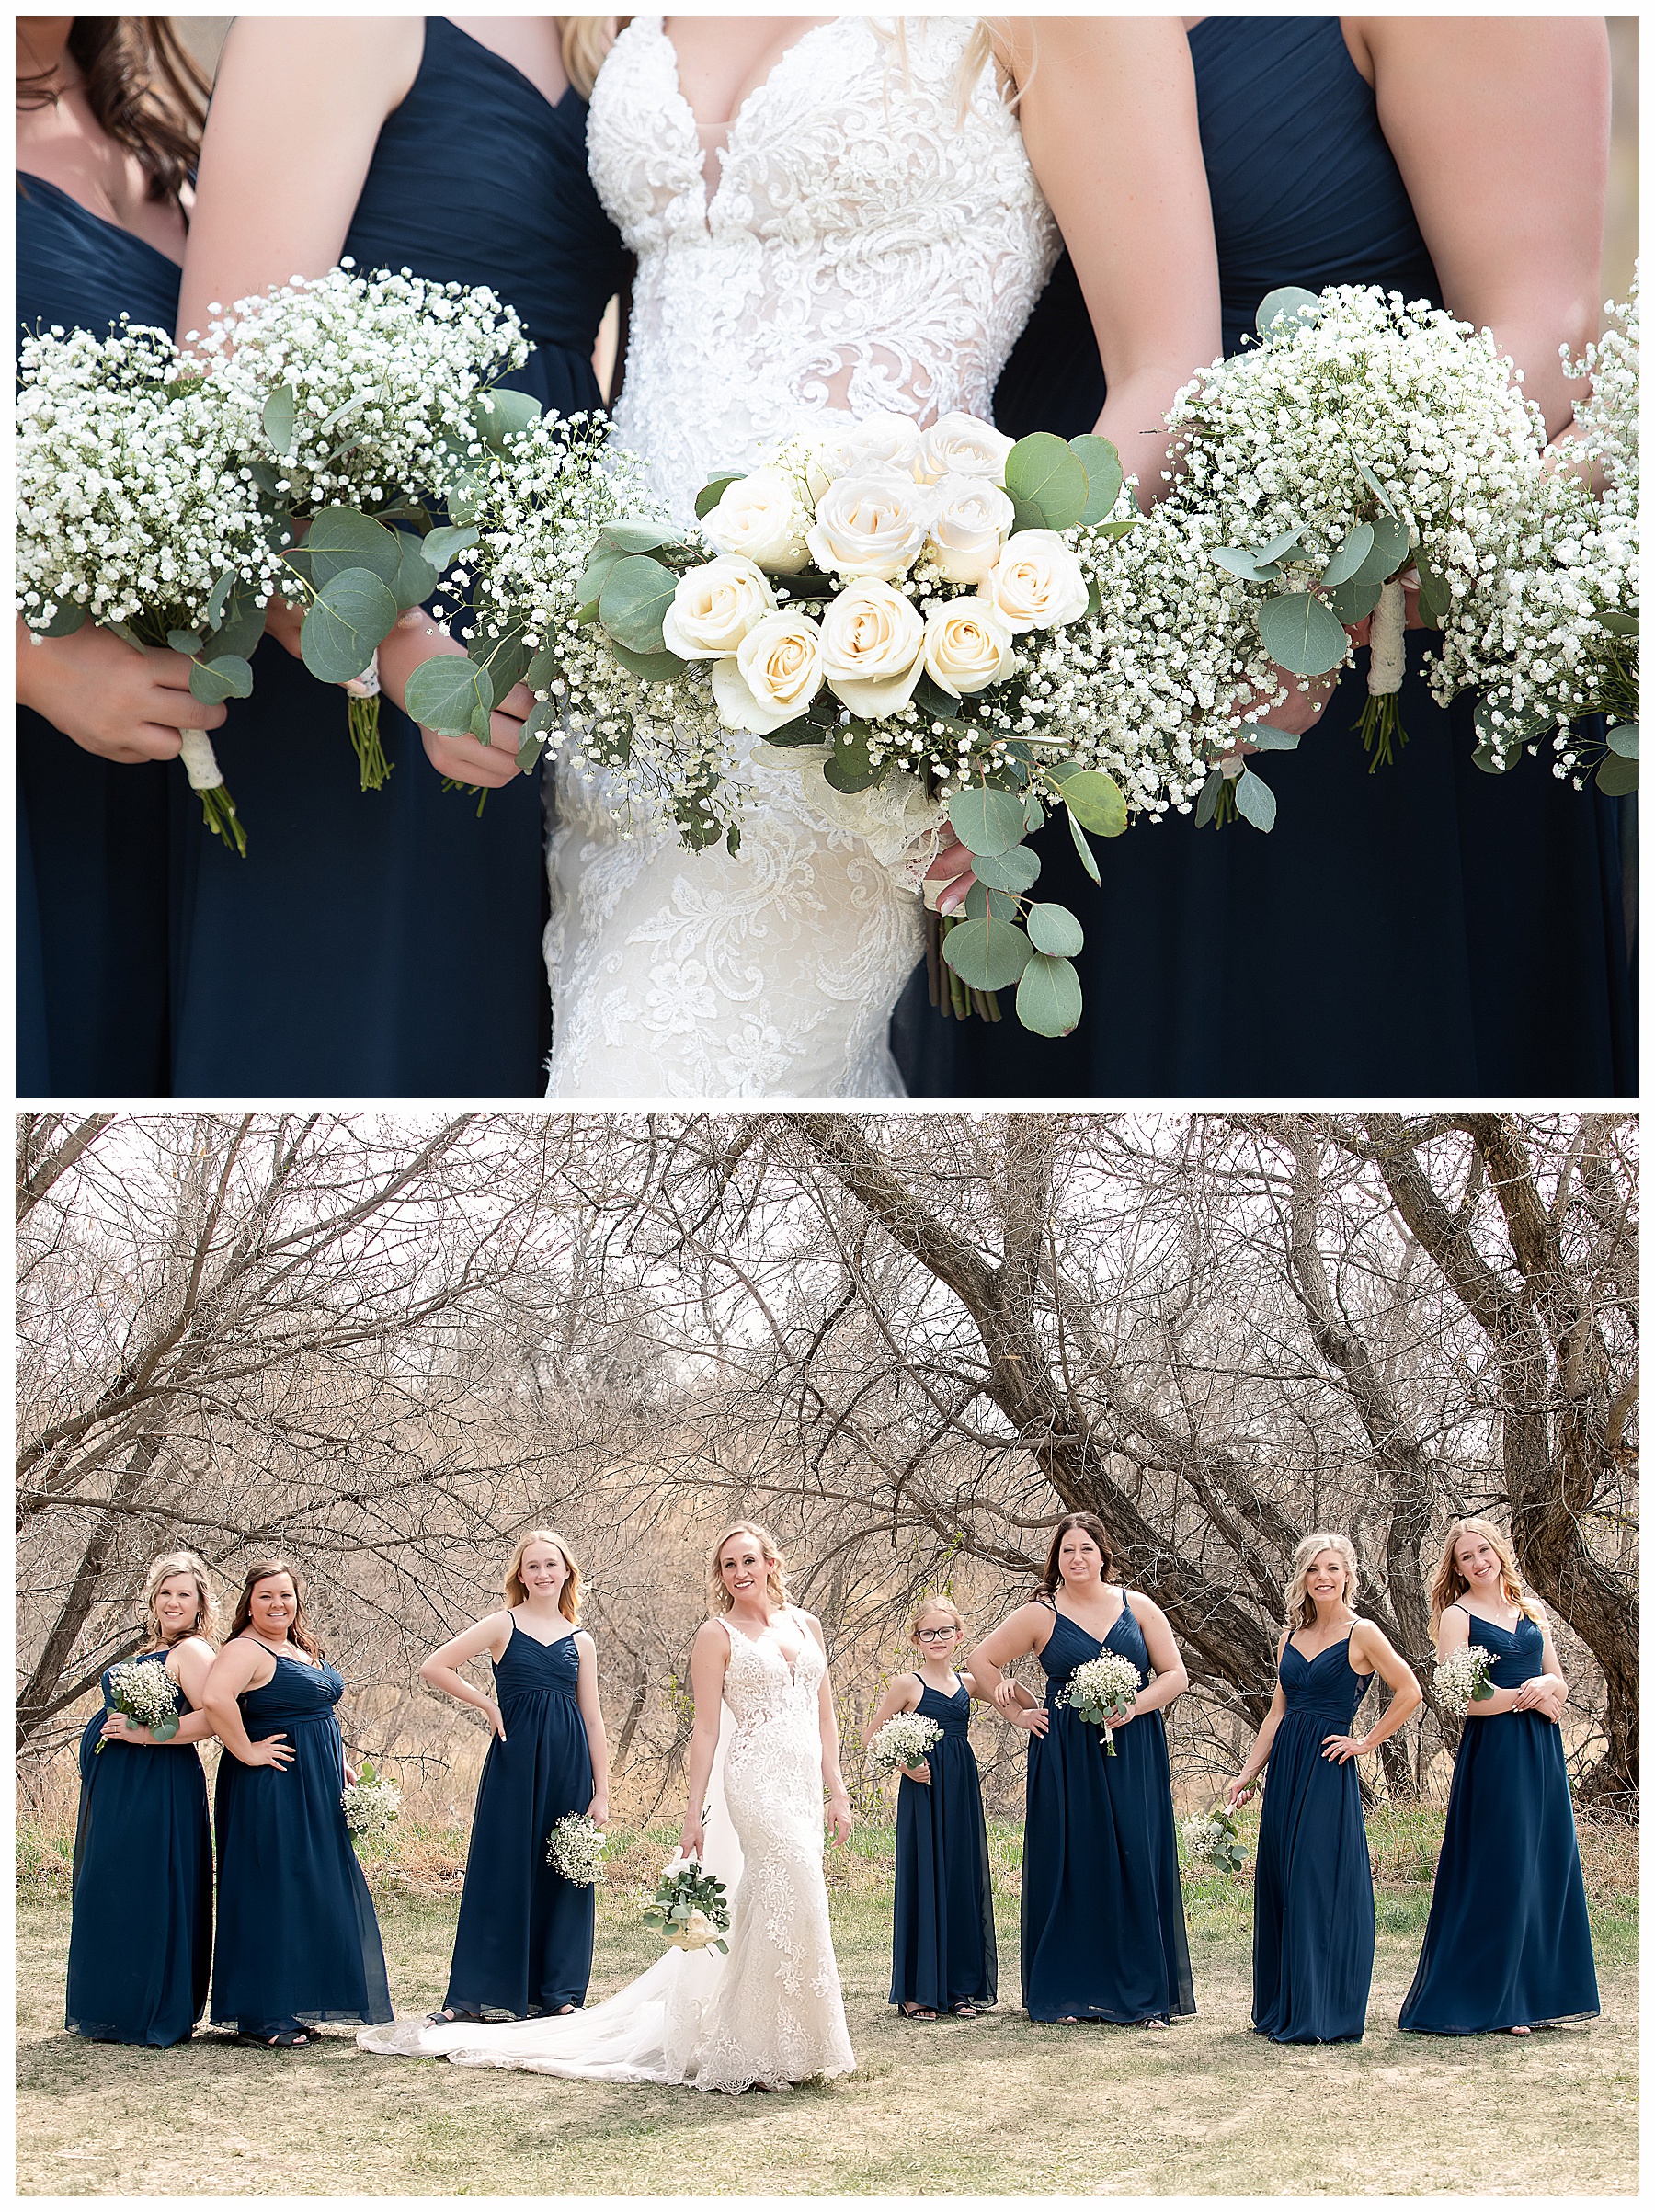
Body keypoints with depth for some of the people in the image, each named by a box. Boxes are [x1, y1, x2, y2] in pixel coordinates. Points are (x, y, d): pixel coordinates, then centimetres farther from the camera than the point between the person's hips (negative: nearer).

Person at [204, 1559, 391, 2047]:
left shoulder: (304, 1647, 16)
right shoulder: (245, 1650, -13)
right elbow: (216, 1699, -32)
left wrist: (341, 1764, 15)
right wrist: (246, 1752, -24)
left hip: (317, 1788, 9)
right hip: (270, 1788, -9)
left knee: (315, 1893, 11)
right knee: (272, 1892, -7)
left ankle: (296, 2004, 19)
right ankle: (260, 2018, -2)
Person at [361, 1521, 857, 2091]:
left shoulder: (805, 1624, 15)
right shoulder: (717, 1634, 0)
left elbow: (824, 1717, 16)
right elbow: (706, 1729, -3)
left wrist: (837, 1792, 9)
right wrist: (694, 1817, -6)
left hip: (805, 1786, 5)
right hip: (755, 1781, -5)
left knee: (763, 1914, 6)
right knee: (798, 1901, -14)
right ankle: (775, 2048, -4)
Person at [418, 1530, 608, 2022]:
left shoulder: (580, 1642, 10)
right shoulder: (503, 1625, 1)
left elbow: (593, 1721, 10)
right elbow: (433, 1668, -4)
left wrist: (601, 1793, 5)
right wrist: (488, 1705, -3)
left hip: (568, 1765, 3)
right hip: (515, 1759, -3)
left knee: (565, 1873, 5)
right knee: (501, 1872, -3)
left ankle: (557, 1991, 15)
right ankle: (472, 1996, 2)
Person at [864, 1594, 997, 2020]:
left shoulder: (966, 1684, 9)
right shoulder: (907, 1684, -4)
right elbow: (870, 1736, -1)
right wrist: (904, 1764, -13)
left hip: (963, 1792, 5)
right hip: (924, 1791, -5)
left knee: (963, 1881, 6)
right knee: (923, 1882, -3)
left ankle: (960, 1986, 14)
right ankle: (916, 1990, 4)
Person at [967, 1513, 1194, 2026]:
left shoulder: (1138, 1607, 6)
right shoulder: (1040, 1616, 2)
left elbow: (1175, 1675, 4)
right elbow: (981, 1662, 9)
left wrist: (1131, 1707, -11)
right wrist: (1018, 1713, 3)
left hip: (1133, 1756, 1)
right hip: (1066, 1757, -1)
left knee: (1137, 1864, -2)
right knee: (1071, 1864, 0)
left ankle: (1143, 1993, 4)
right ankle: (1065, 1993, 6)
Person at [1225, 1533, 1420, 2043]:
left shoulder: (1362, 1634, -5)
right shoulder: (1291, 1636, 13)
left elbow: (1409, 1693, -4)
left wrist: (1365, 1743, -3)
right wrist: (1249, 1771, 9)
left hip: (1327, 1773, -6)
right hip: (1285, 1770, 6)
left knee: (1321, 1887, -7)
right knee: (1279, 1883, 7)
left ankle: (1324, 2015, -2)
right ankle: (1283, 2009, 16)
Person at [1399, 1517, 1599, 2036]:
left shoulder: (1532, 1609, 14)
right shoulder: (1457, 1617, -2)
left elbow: (1560, 1686, 13)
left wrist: (1545, 1683, -10)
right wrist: (1529, 1698, -9)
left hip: (1542, 1756, 6)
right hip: (1490, 1755, -5)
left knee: (1545, 1866, 5)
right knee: (1497, 1872, -6)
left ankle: (1536, 1990, 13)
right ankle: (1486, 2001, -1)